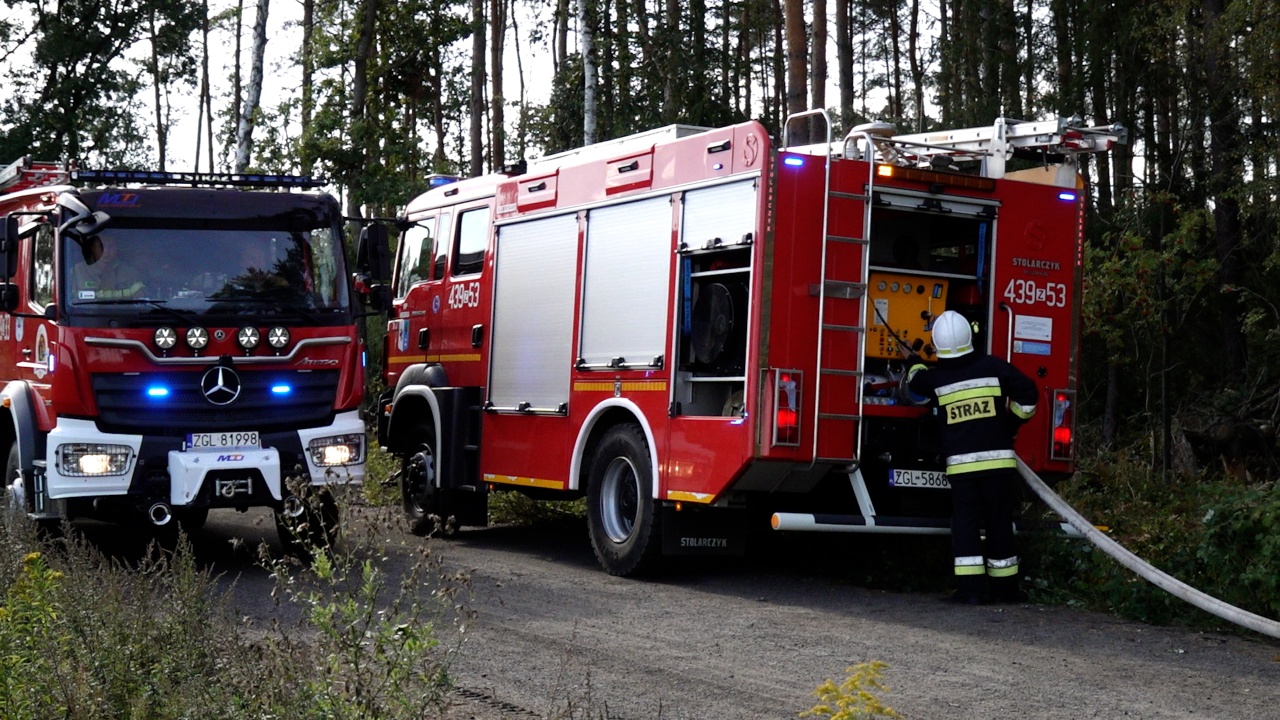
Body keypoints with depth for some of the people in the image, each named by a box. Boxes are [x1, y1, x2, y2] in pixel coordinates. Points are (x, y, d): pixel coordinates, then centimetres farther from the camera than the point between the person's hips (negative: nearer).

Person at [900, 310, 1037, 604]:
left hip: (960, 463, 0)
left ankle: (970, 587, -5)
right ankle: (1004, 587, 13)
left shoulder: (935, 378, 1)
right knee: (999, 524, 7)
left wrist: (913, 361, 46)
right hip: (998, 459, 0)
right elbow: (1027, 394, -1)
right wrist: (1012, 422, 15)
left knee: (965, 524, 3)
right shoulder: (993, 367, -2)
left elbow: (917, 385, 25)